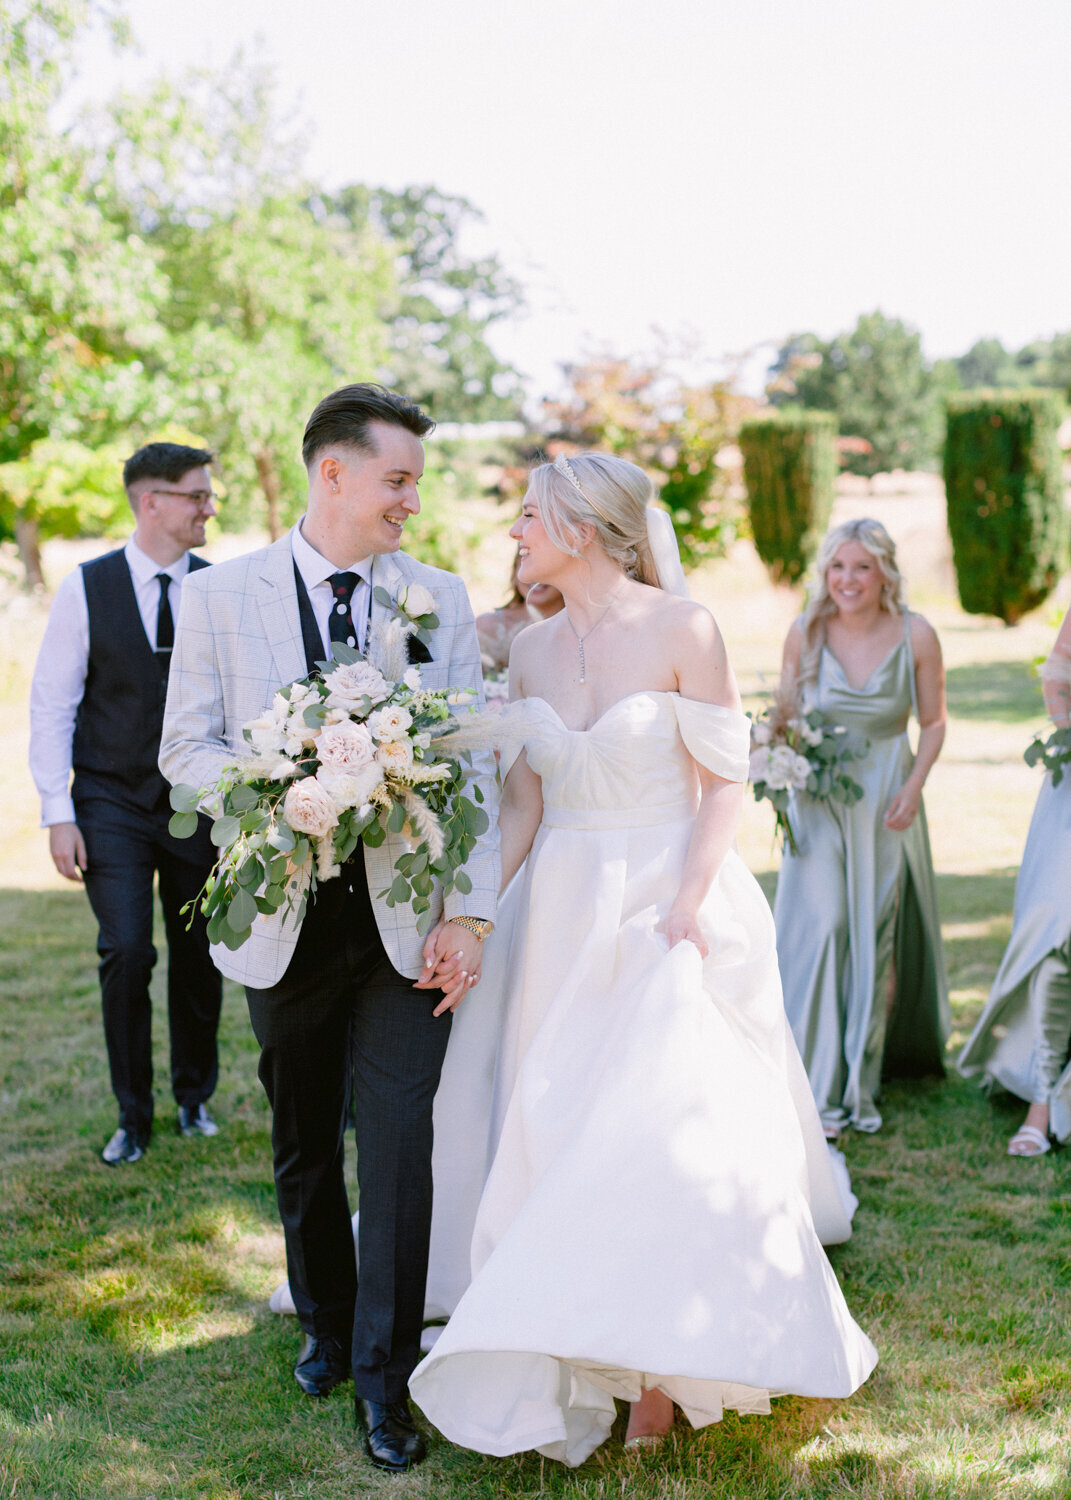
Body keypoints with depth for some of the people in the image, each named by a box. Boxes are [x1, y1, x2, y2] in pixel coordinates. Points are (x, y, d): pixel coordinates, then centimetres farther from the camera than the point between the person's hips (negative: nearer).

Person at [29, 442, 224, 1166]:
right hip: (112, 802, -2)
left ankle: (195, 1097, 32)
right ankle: (134, 1114, 10)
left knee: (199, 956, 10)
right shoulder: (86, 588, -4)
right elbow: (52, 706, -2)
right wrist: (57, 814, -6)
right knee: (126, 953, -9)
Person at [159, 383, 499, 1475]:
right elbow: (184, 746, 1)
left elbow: (471, 761, -2)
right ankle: (325, 1325, 38)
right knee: (303, 1145, 16)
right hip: (287, 921, 1)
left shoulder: (441, 598, 3)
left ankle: (383, 1375, 10)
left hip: (407, 918, 0)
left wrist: (471, 912, -10)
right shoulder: (221, 597, 0)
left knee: (398, 1143, -4)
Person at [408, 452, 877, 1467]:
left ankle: (668, 1366, 11)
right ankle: (593, 1366, 20)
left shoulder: (681, 629, -9)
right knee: (563, 1130, 6)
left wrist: (685, 908, -17)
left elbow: (723, 781, -8)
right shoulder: (531, 649, 7)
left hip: (671, 906, -5)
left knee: (667, 1126, -5)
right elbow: (524, 803, 8)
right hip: (564, 912, 6)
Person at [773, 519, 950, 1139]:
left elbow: (934, 721, 1)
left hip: (886, 802, 0)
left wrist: (914, 786, -10)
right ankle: (820, 1088, -1)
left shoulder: (916, 635, -8)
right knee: (818, 927, -9)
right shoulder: (805, 633, -6)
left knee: (877, 935, 8)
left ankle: (862, 1083, 22)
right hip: (817, 799, 0)